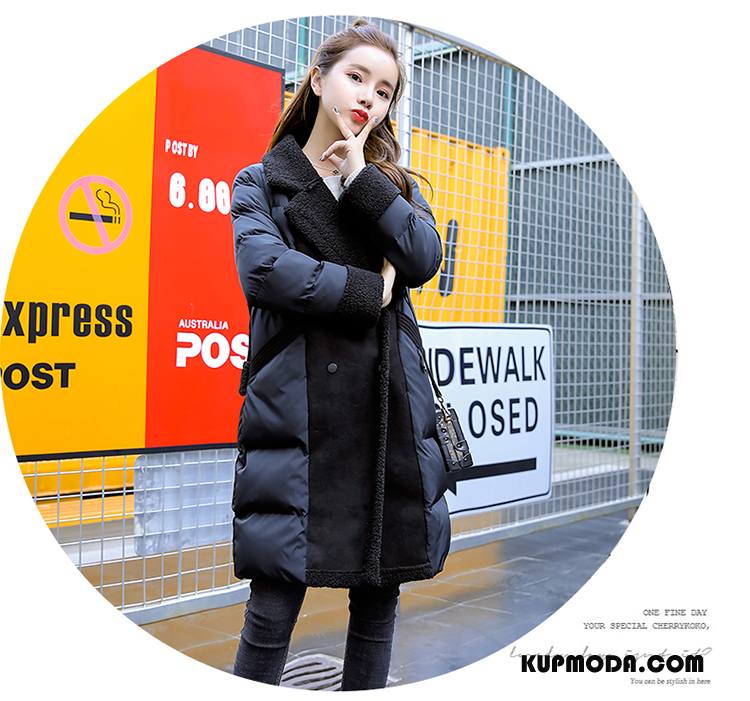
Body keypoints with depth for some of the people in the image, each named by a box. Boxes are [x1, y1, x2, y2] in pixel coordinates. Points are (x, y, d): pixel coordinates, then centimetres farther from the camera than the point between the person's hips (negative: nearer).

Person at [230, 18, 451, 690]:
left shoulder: (394, 182, 20)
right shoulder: (261, 181, 11)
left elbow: (424, 258, -1)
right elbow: (263, 269, -9)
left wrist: (362, 177, -4)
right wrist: (366, 289, -7)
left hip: (392, 406, 3)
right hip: (297, 404, -3)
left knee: (380, 592, 9)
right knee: (276, 597, -3)